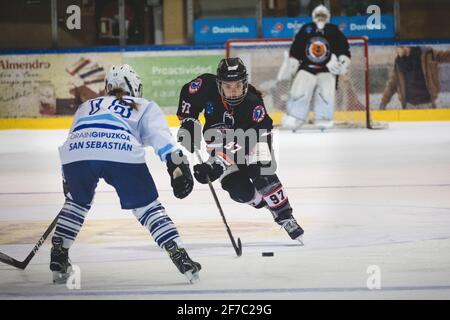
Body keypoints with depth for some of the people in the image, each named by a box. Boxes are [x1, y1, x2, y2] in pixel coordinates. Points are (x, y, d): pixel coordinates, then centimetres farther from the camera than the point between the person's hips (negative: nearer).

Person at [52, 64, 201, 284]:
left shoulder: (86, 107, 41)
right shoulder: (145, 107, 31)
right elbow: (162, 139, 12)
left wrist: (68, 183, 54)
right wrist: (179, 167, 4)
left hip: (76, 154, 3)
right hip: (123, 154, -3)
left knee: (77, 202, 30)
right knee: (147, 206, 12)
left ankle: (58, 260, 25)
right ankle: (181, 259, 1)